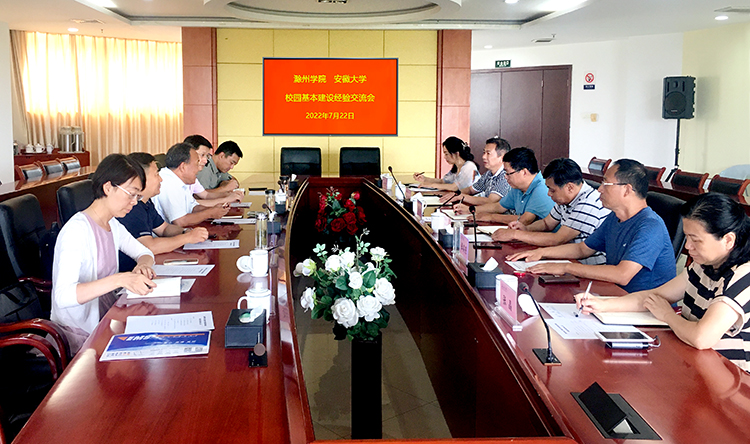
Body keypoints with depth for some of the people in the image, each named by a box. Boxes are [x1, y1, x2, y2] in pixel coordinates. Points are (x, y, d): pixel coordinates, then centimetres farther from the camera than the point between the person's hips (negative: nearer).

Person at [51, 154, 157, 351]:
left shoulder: (113, 225, 7)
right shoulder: (76, 230, -21)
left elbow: (145, 252, 22)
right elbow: (63, 296, -32)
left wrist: (143, 265, -3)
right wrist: (120, 279, -41)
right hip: (81, 334, -8)